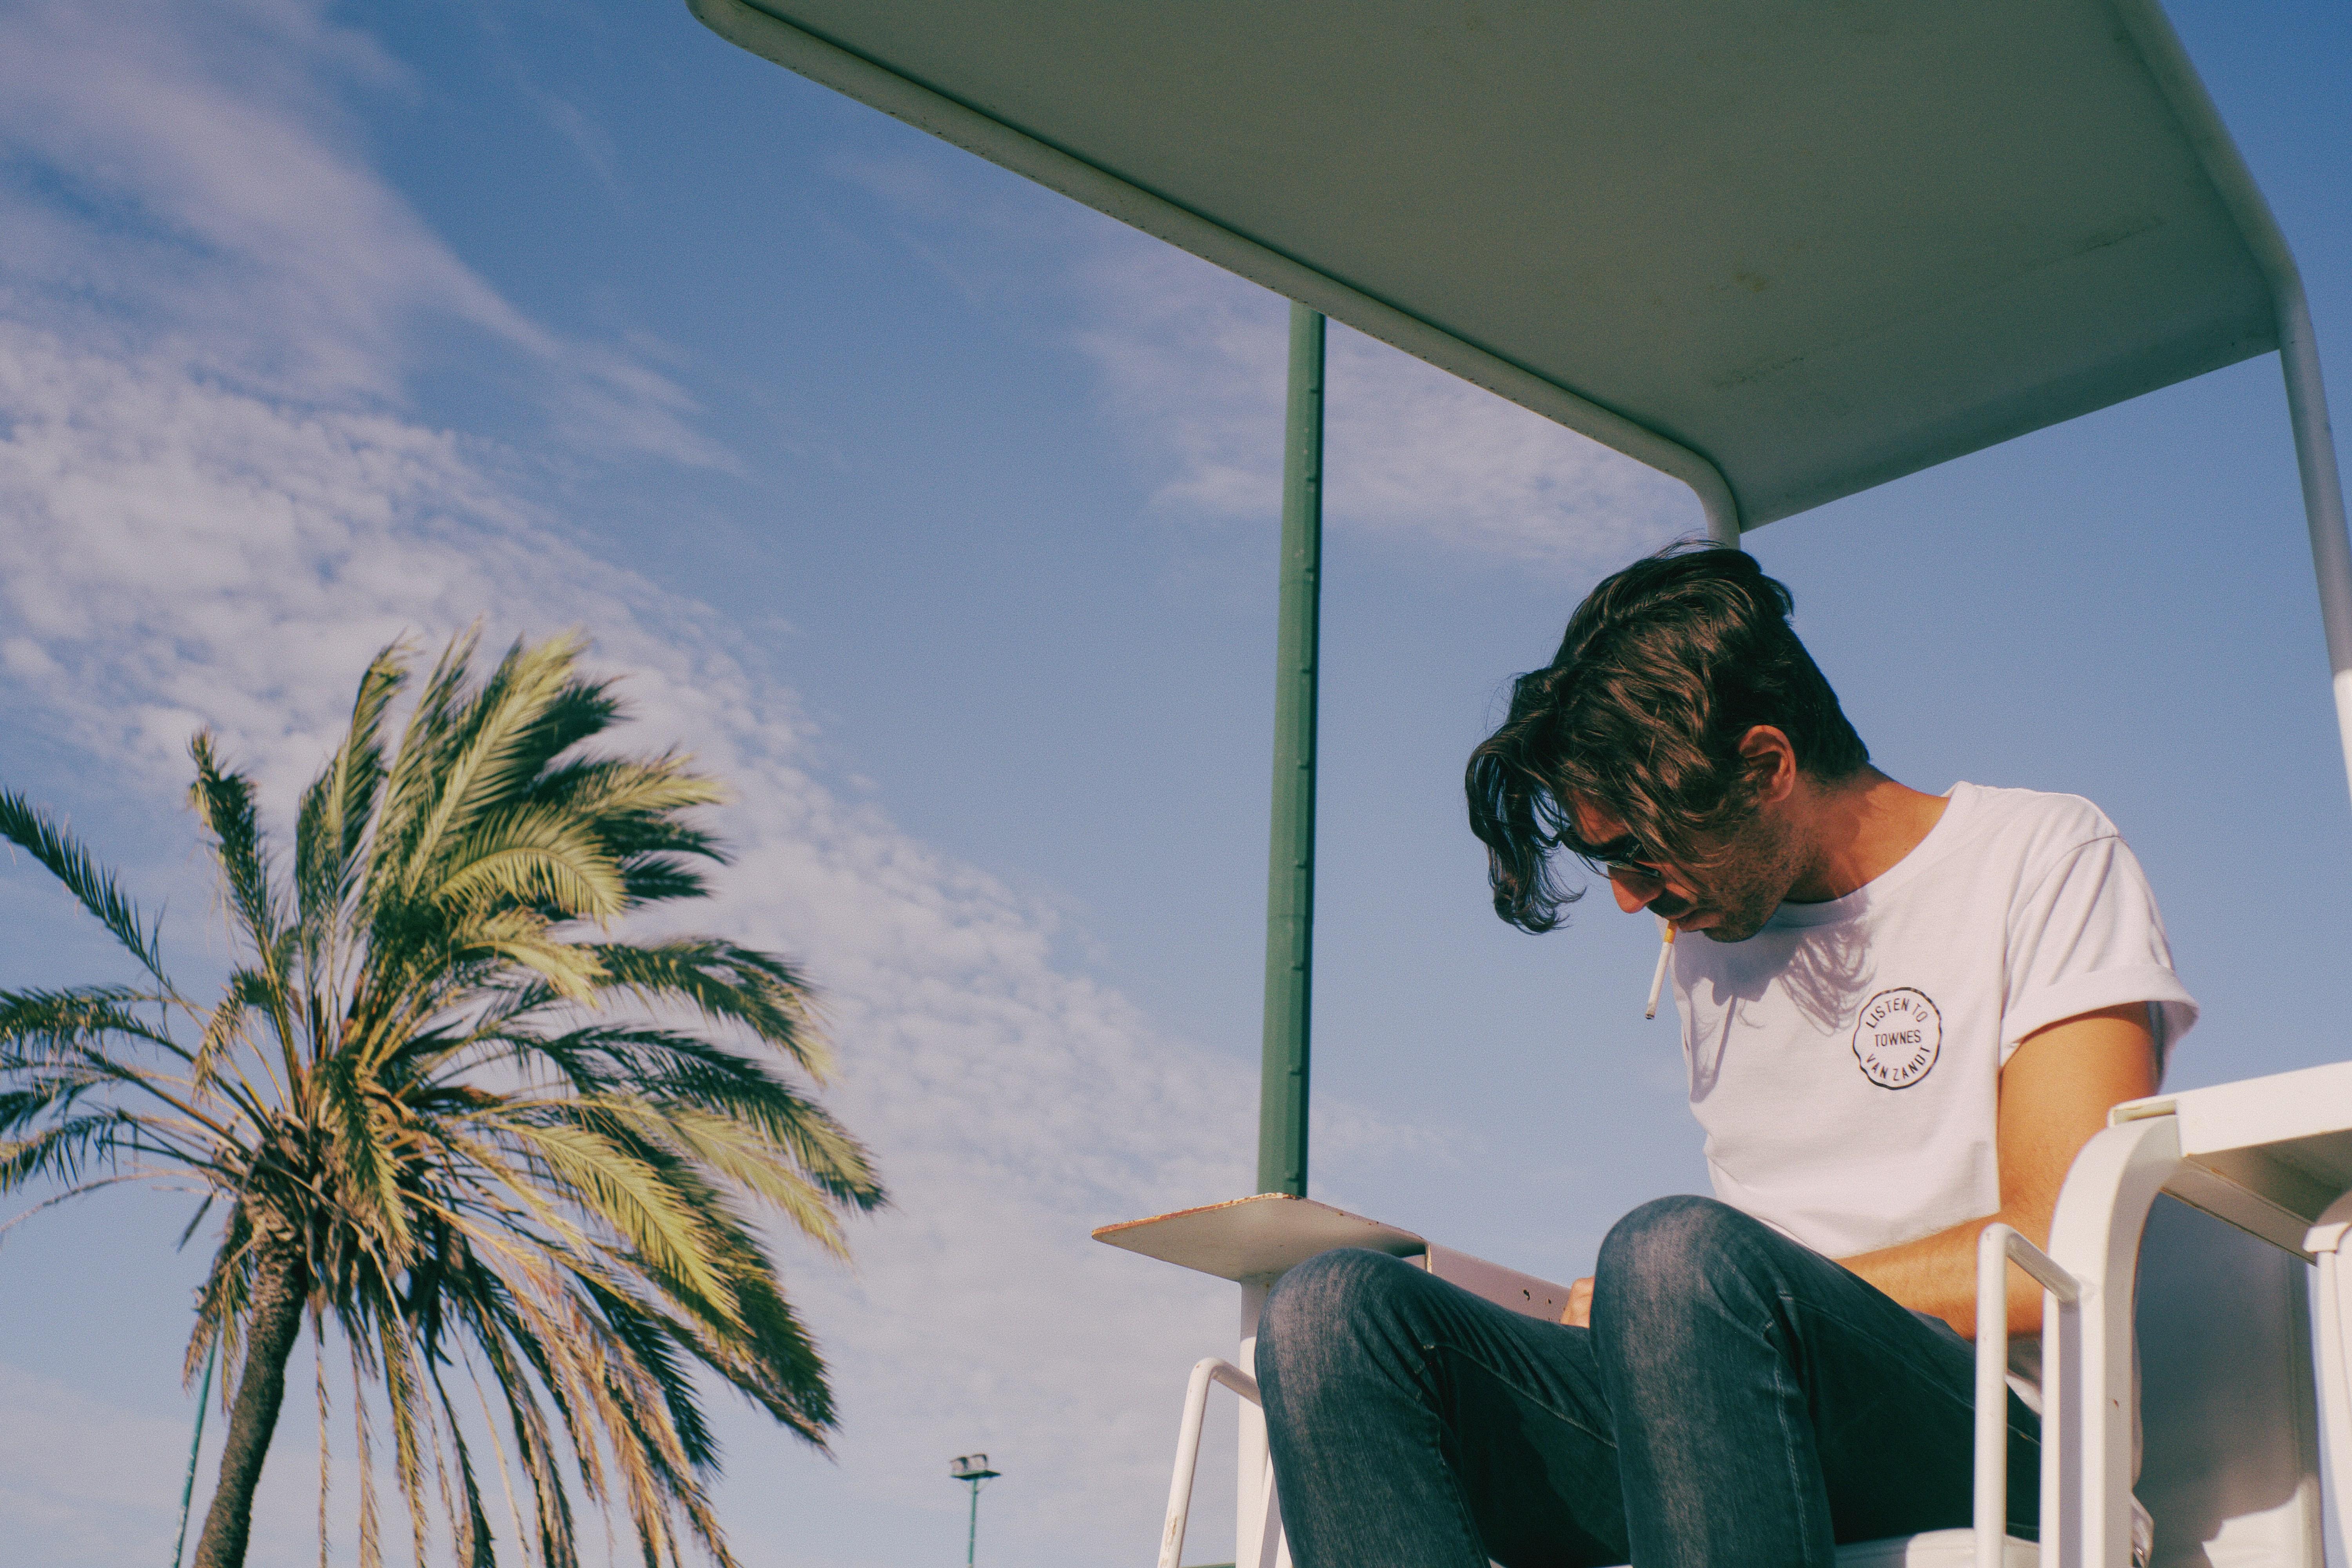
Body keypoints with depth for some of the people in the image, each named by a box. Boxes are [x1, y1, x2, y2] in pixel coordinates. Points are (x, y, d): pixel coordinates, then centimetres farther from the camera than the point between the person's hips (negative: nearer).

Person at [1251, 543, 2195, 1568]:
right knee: (1331, 1311, -19)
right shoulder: (1710, 942, 23)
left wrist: (1671, 1296, -7)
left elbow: (2067, 1259, -9)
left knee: (1677, 1254, -37)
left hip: (1980, 1442, -5)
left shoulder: (2045, 860, 3)